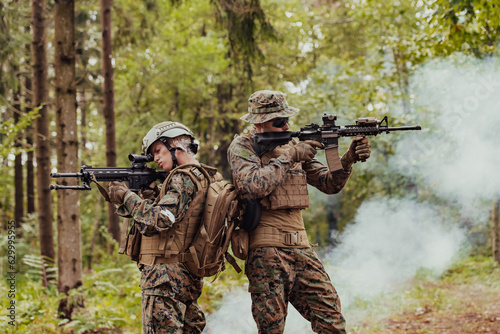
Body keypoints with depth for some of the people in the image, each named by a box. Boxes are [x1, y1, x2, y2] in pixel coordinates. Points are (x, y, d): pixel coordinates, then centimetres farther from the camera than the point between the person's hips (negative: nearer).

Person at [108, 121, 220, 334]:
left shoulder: (184, 178, -13)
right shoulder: (202, 177, 17)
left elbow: (159, 220, -23)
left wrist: (126, 196, -14)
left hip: (165, 277, -10)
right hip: (187, 276, 10)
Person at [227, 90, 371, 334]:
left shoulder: (294, 147, 15)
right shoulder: (242, 147, -1)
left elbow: (330, 184, 14)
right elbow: (252, 186, -20)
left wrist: (348, 160, -6)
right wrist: (288, 156, -12)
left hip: (300, 249, 5)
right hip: (266, 251, -5)